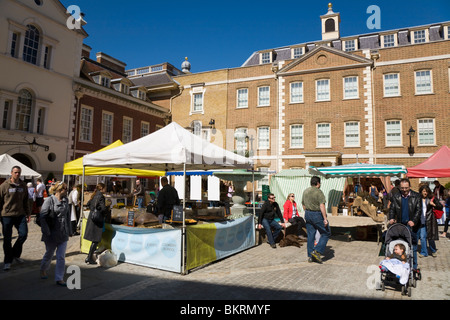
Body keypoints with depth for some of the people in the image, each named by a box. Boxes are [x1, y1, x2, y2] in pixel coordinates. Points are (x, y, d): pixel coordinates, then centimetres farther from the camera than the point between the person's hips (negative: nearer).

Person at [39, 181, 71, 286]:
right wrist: (47, 232, -16)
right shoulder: (49, 200, -12)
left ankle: (59, 278, 11)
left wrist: (69, 231, 14)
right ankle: (43, 270, 46)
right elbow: (42, 217, -13)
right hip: (52, 234, -4)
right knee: (49, 254, 17)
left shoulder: (65, 200, 5)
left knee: (61, 257, 2)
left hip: (63, 234, 4)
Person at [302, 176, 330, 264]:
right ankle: (317, 251, -2)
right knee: (326, 233, 7)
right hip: (317, 215, -7)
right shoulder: (318, 192, -13)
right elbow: (322, 206, -21)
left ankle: (310, 256, 15)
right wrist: (325, 218, -20)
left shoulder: (305, 191, 10)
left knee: (310, 236, 11)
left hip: (308, 214, 7)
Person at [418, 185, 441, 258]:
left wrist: (434, 205, -13)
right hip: (421, 221, 1)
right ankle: (424, 252, 15)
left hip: (430, 221, -1)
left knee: (430, 237, 6)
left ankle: (433, 251, 30)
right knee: (422, 237, 1)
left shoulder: (432, 199, 0)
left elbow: (440, 207, 3)